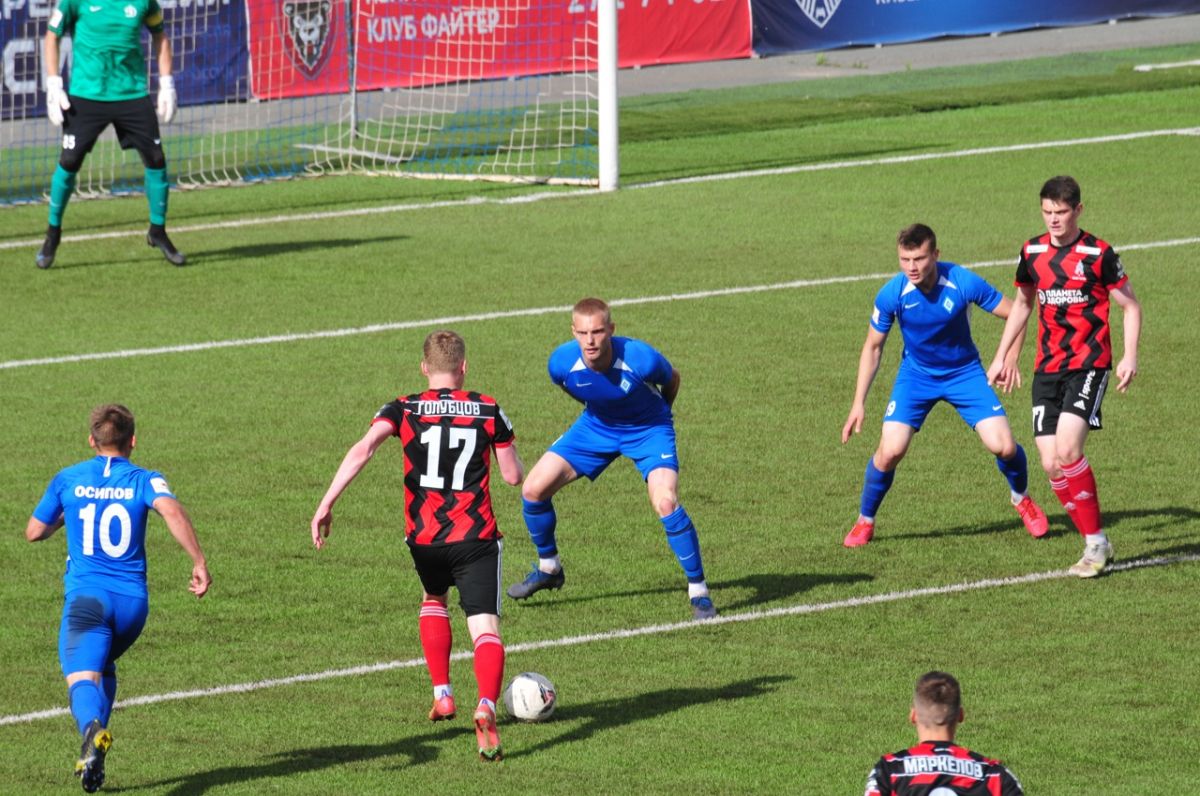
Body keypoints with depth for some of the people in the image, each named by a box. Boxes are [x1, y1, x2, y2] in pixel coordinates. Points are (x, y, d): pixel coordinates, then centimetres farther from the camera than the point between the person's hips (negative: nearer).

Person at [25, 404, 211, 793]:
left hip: (86, 596, -2)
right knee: (103, 666, 27)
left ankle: (92, 730, -51)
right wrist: (200, 564, -17)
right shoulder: (145, 481, 5)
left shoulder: (68, 480, 9)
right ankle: (94, 757, 17)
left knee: (82, 677, -17)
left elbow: (34, 531, 16)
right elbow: (172, 511, -16)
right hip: (133, 600, 2)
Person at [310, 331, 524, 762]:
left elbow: (362, 449, -14)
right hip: (476, 535, -2)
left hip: (423, 538, 2)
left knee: (433, 601, 33)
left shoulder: (404, 409, 2)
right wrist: (509, 450, 27)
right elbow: (514, 475, 5)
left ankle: (442, 695, 26)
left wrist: (327, 504, -15)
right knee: (485, 627, -7)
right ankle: (486, 707, -34)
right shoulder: (488, 409, 2)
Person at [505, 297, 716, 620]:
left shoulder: (641, 360, -35)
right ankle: (548, 568, 23)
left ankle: (699, 592, -11)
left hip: (647, 429, -4)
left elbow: (671, 380, -9)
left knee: (666, 502, -26)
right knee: (533, 489, -3)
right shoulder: (562, 362, -26)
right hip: (596, 426, 4)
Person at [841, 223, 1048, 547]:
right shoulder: (892, 294, -20)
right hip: (916, 373, 0)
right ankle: (865, 521, 9)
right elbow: (873, 347, -5)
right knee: (891, 450, -16)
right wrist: (859, 403, -7)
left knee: (1004, 447, -12)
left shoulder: (964, 283, -24)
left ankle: (1022, 499, 22)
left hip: (965, 372, 0)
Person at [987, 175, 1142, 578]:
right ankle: (1096, 544, 8)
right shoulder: (1033, 252, 9)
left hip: (1088, 365, -5)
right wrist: (1002, 357, 23)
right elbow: (1022, 304, 24)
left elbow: (1130, 306, 1)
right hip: (1048, 368, 5)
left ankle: (1097, 541, -8)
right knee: (1051, 464, -4)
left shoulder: (1098, 254, -6)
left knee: (1067, 451, -21)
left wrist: (1129, 357, -11)